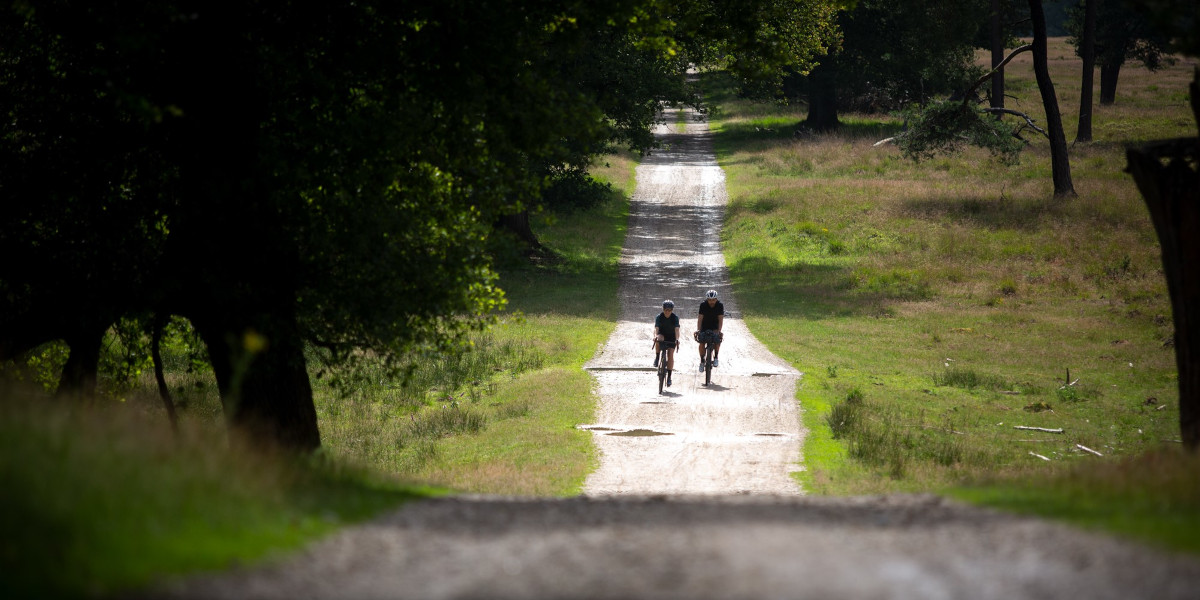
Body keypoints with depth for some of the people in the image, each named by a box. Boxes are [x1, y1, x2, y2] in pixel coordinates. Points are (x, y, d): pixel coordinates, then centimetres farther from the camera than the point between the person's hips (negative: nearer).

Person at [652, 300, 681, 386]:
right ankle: (657, 358, -17)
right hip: (662, 334, 0)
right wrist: (655, 336, -52)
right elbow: (656, 328, -31)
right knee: (658, 340, -37)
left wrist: (677, 339, -48)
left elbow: (677, 329, -31)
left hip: (671, 337, 0)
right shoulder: (659, 317, -19)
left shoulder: (675, 317, -19)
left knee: (670, 355, -11)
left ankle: (669, 377, -4)